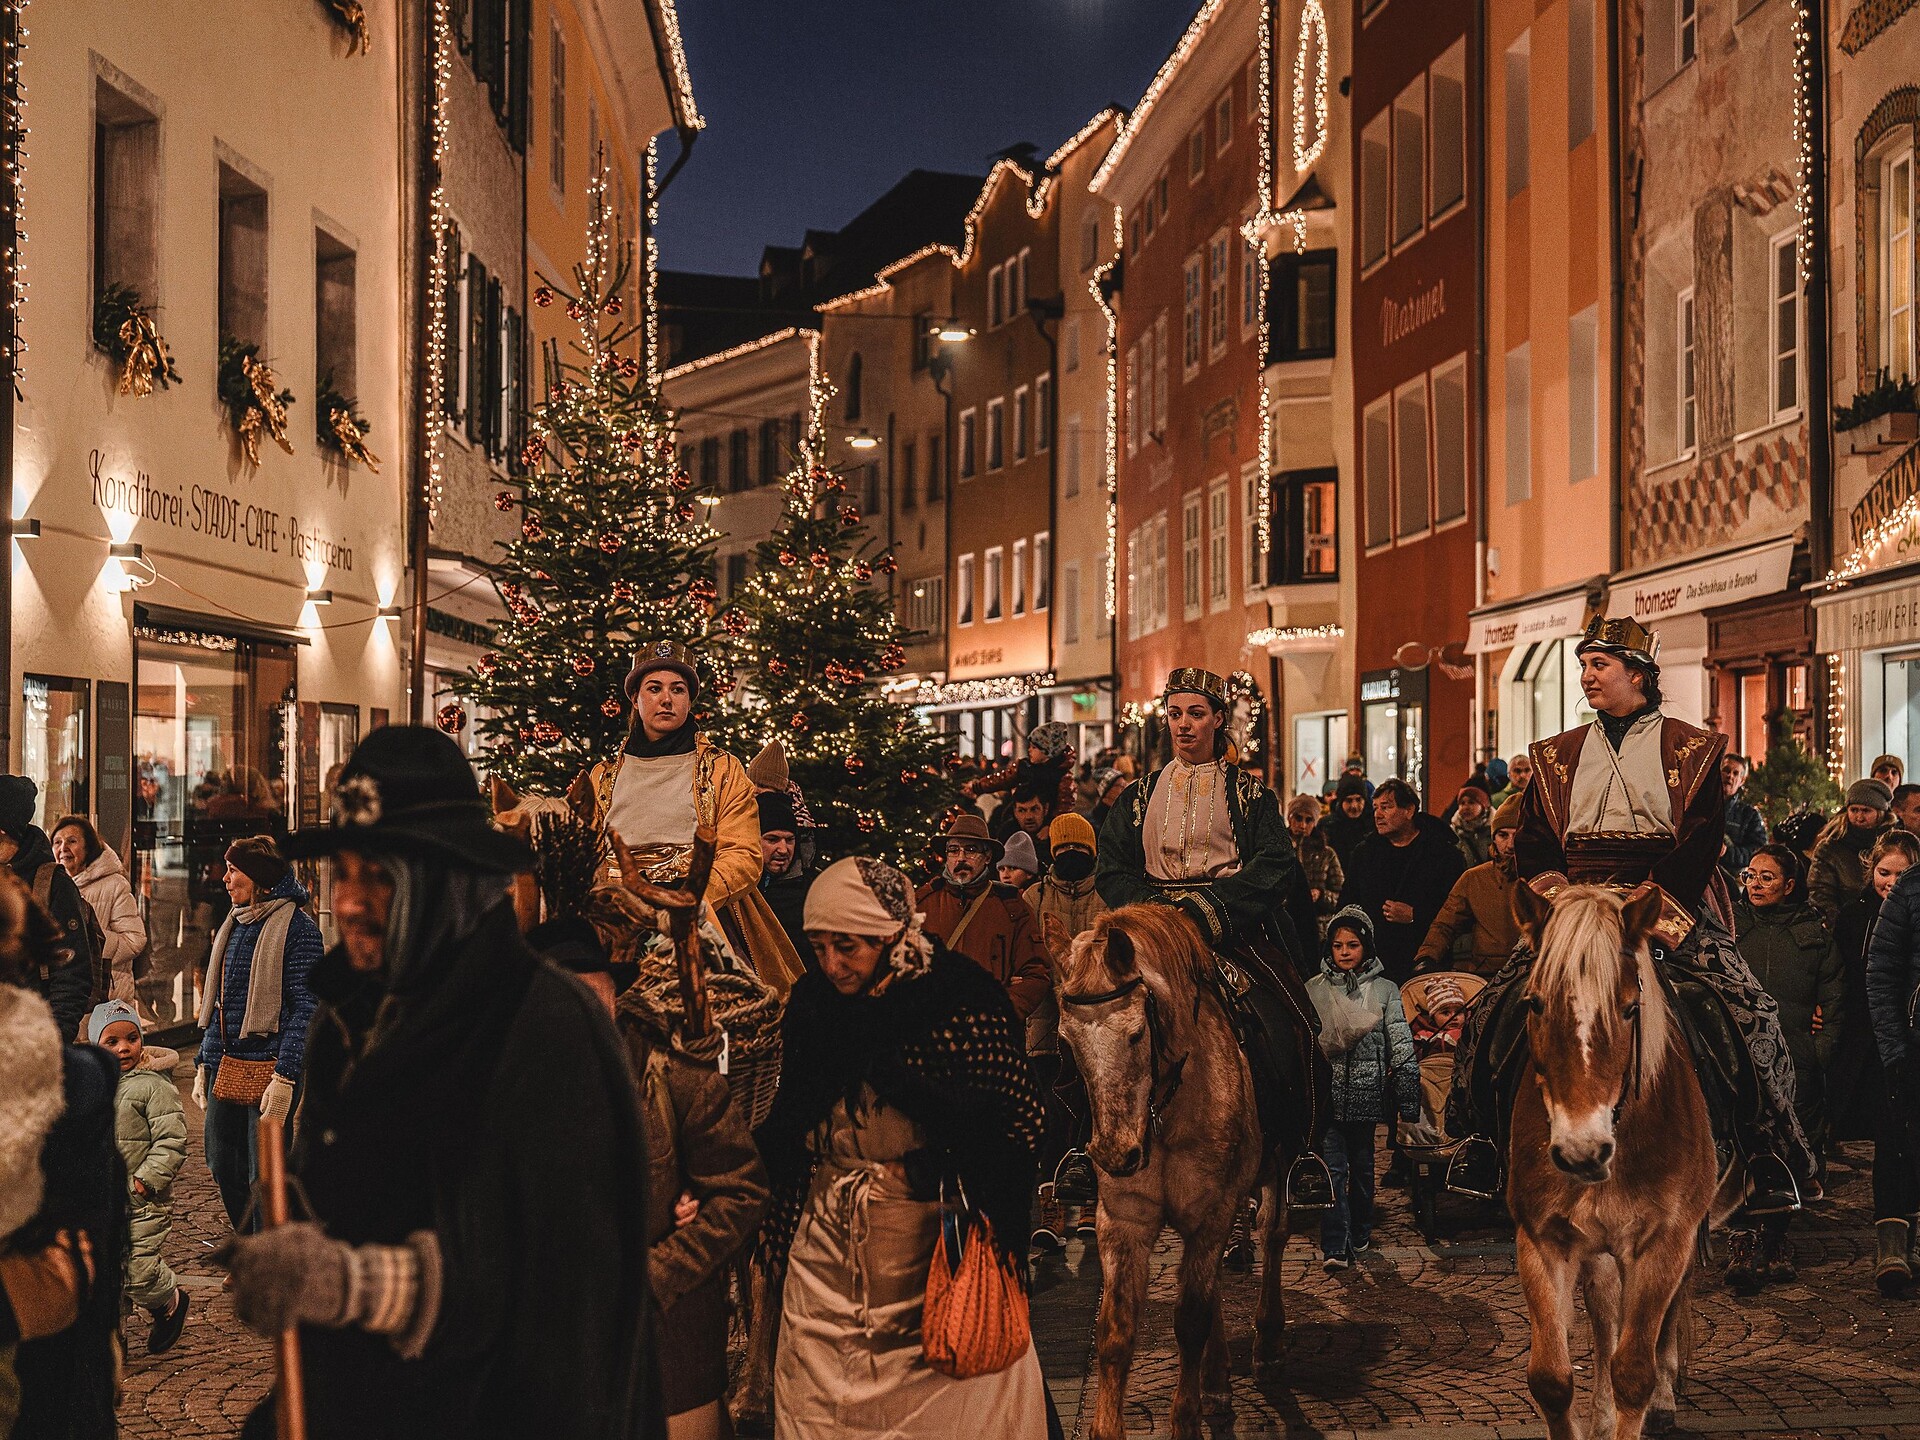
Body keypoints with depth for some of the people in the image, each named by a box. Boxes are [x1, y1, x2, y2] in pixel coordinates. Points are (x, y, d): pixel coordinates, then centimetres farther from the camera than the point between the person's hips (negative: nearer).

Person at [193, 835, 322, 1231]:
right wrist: (203, 1064, 16)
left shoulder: (296, 926, -9)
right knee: (223, 1169, 12)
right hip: (226, 1065, 8)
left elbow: (304, 1007, -14)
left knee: (263, 1178, -5)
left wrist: (285, 1078, -19)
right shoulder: (234, 924, 14)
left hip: (269, 1065, -8)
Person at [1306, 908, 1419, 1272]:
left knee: (1362, 1165, 12)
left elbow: (1401, 1044, 0)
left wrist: (1407, 1098, -7)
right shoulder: (1314, 989, 5)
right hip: (1327, 1090, 0)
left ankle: (1359, 1233, 29)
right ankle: (1334, 1247, -11)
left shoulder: (1385, 990, 3)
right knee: (1333, 1166, -7)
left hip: (1367, 1091, 0)